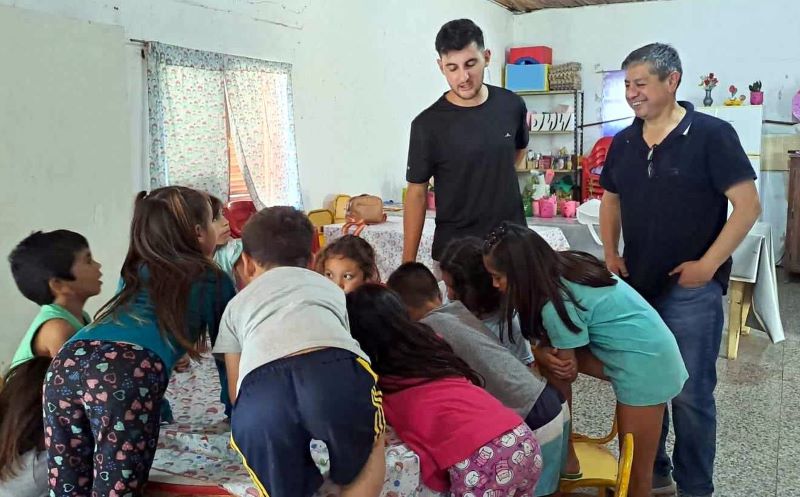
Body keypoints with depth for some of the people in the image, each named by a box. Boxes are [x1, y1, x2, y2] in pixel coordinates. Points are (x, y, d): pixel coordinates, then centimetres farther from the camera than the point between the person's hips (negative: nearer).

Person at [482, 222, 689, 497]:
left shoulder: (556, 303, -25)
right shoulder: (560, 268, -1)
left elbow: (568, 371, -12)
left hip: (645, 361, -9)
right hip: (642, 349, 9)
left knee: (635, 468, 3)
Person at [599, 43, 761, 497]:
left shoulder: (711, 135, -10)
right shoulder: (624, 142, 7)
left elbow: (748, 206, -12)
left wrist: (707, 265, -15)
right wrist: (611, 254, 5)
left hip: (690, 290, -5)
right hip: (635, 287, 6)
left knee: (691, 394, 4)